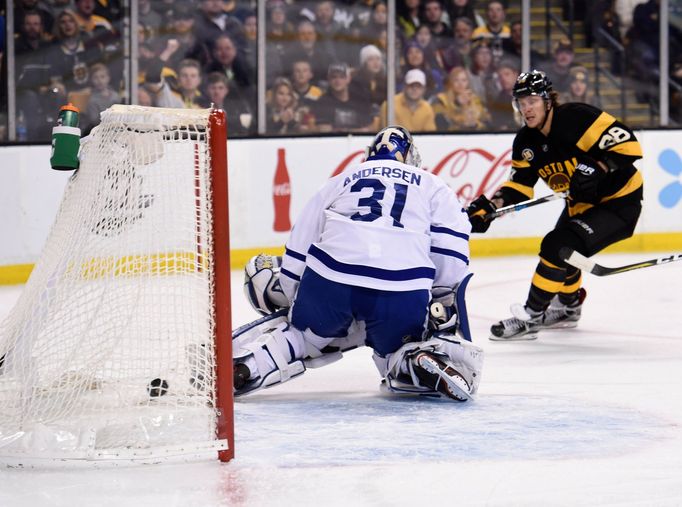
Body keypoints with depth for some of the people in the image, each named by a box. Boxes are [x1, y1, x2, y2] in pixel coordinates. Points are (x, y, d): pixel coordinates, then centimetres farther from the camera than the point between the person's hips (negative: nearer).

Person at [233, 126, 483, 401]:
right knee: (397, 354, 23)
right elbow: (450, 255, 8)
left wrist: (284, 295, 34)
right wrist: (445, 306, 18)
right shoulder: (434, 187, 22)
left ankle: (242, 364, 2)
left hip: (328, 281, 1)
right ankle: (424, 363, -11)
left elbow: (300, 247, 24)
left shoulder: (341, 181, 27)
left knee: (306, 333, 27)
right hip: (402, 292, -1)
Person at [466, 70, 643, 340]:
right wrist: (488, 207, -13)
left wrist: (596, 168, -38)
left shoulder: (577, 118, -25)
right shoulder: (526, 141, -1)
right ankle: (569, 307, 47)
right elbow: (519, 186, 2)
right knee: (559, 249, 21)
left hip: (619, 200, -9)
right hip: (582, 203, 9)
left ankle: (531, 317, -11)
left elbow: (627, 143, -27)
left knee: (559, 247, -19)